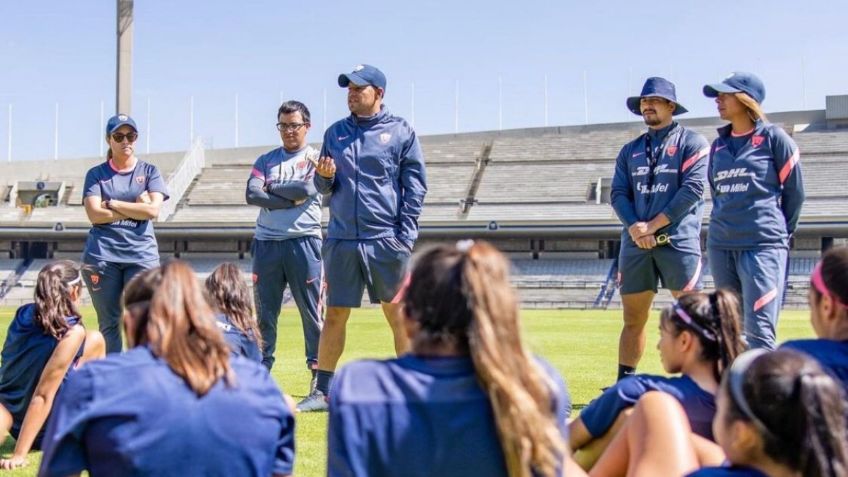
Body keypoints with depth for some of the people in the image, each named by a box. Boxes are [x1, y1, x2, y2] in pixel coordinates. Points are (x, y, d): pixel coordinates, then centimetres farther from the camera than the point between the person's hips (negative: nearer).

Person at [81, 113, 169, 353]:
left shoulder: (149, 171, 10)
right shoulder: (96, 174, 10)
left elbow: (153, 209, -5)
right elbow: (95, 214, -4)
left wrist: (112, 203, -3)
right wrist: (136, 208, -4)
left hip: (142, 255, 0)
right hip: (102, 256, 0)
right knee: (109, 324, 3)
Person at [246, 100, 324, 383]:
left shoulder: (316, 158, 6)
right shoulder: (266, 160, 15)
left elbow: (308, 189, -12)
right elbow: (252, 195, -1)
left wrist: (271, 188, 0)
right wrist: (290, 199, -9)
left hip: (304, 242, -3)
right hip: (266, 243, 3)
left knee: (311, 312, -1)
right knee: (264, 313, 6)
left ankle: (319, 373, 4)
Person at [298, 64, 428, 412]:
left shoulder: (401, 132, 2)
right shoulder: (335, 132, 13)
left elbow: (416, 186, -1)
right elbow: (323, 187, 15)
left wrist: (406, 235, -8)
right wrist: (325, 176, -9)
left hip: (386, 240, -3)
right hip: (341, 239, 3)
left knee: (398, 314, 2)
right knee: (335, 315, 6)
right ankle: (322, 390, 12)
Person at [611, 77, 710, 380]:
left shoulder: (690, 142, 3)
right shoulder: (630, 150, 18)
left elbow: (692, 188, -8)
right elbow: (618, 194, 11)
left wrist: (653, 225, -11)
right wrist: (633, 227, -8)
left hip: (678, 241, -4)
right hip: (635, 243, 5)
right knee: (633, 319, 9)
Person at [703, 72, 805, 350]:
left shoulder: (773, 137, -2)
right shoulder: (719, 145, 14)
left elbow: (794, 191, 3)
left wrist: (781, 234, 9)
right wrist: (726, 225, 17)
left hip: (763, 245, -6)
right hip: (720, 246, 6)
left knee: (758, 330, -14)